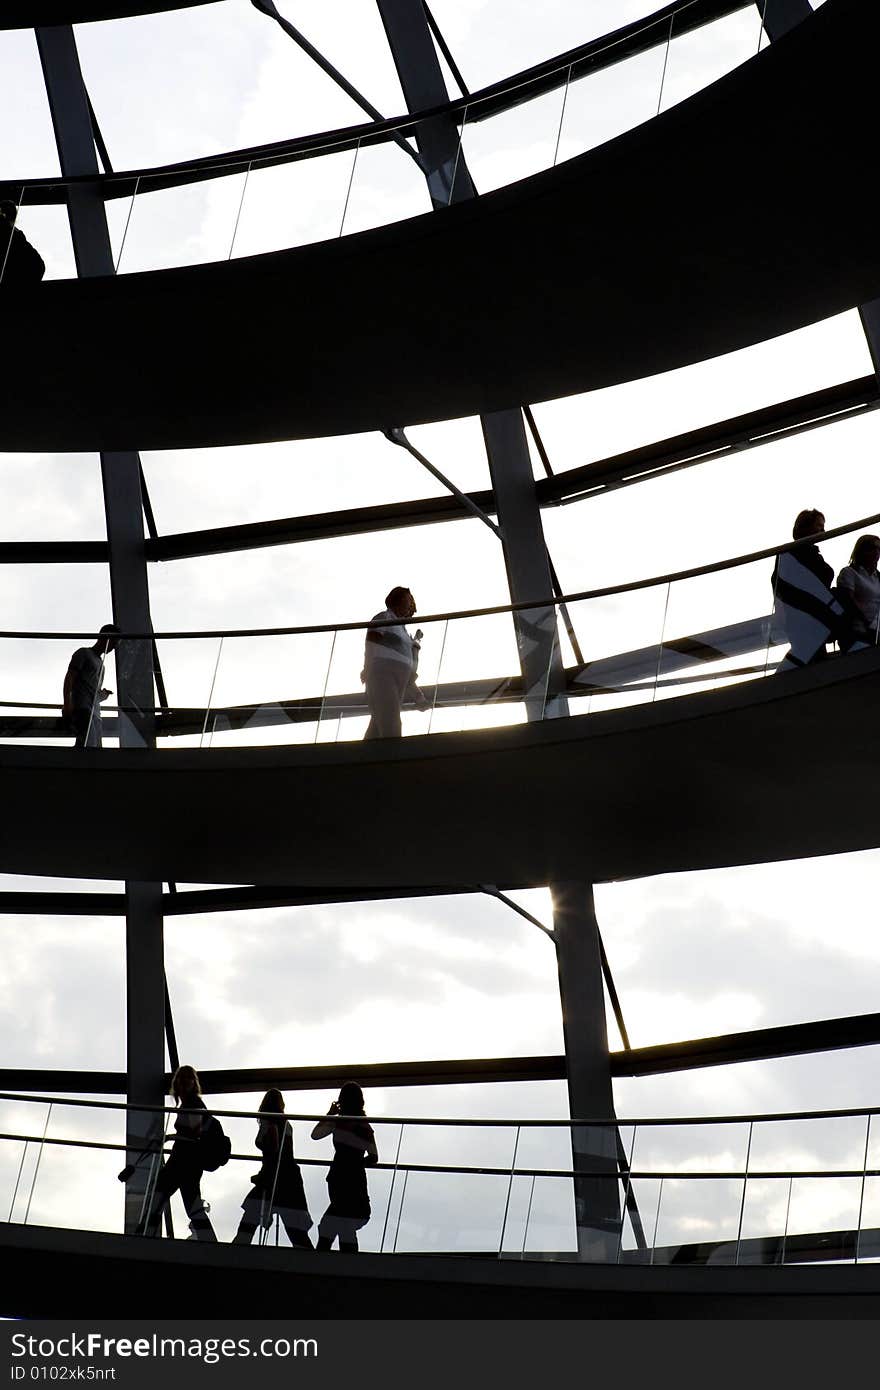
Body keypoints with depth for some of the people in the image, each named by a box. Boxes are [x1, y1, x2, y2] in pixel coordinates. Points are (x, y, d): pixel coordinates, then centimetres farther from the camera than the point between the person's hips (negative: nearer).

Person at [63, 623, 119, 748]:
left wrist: (103, 695, 10)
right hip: (83, 708, -9)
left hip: (95, 712, 9)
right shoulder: (84, 653, 9)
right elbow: (69, 678, -3)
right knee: (87, 744, -28)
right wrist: (67, 704, -17)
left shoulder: (100, 663, 32)